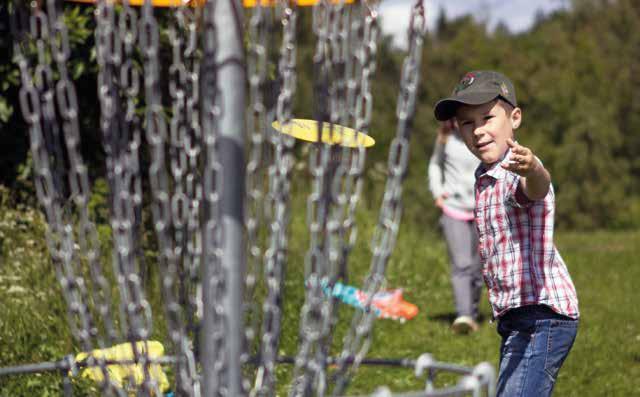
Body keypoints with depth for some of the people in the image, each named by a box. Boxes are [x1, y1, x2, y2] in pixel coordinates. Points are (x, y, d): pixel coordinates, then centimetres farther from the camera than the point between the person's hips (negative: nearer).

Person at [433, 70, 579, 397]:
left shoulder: (518, 170, -19)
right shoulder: (484, 177, 12)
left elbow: (537, 186, -45)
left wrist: (532, 169, -65)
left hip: (541, 314, -11)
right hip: (514, 318, 11)